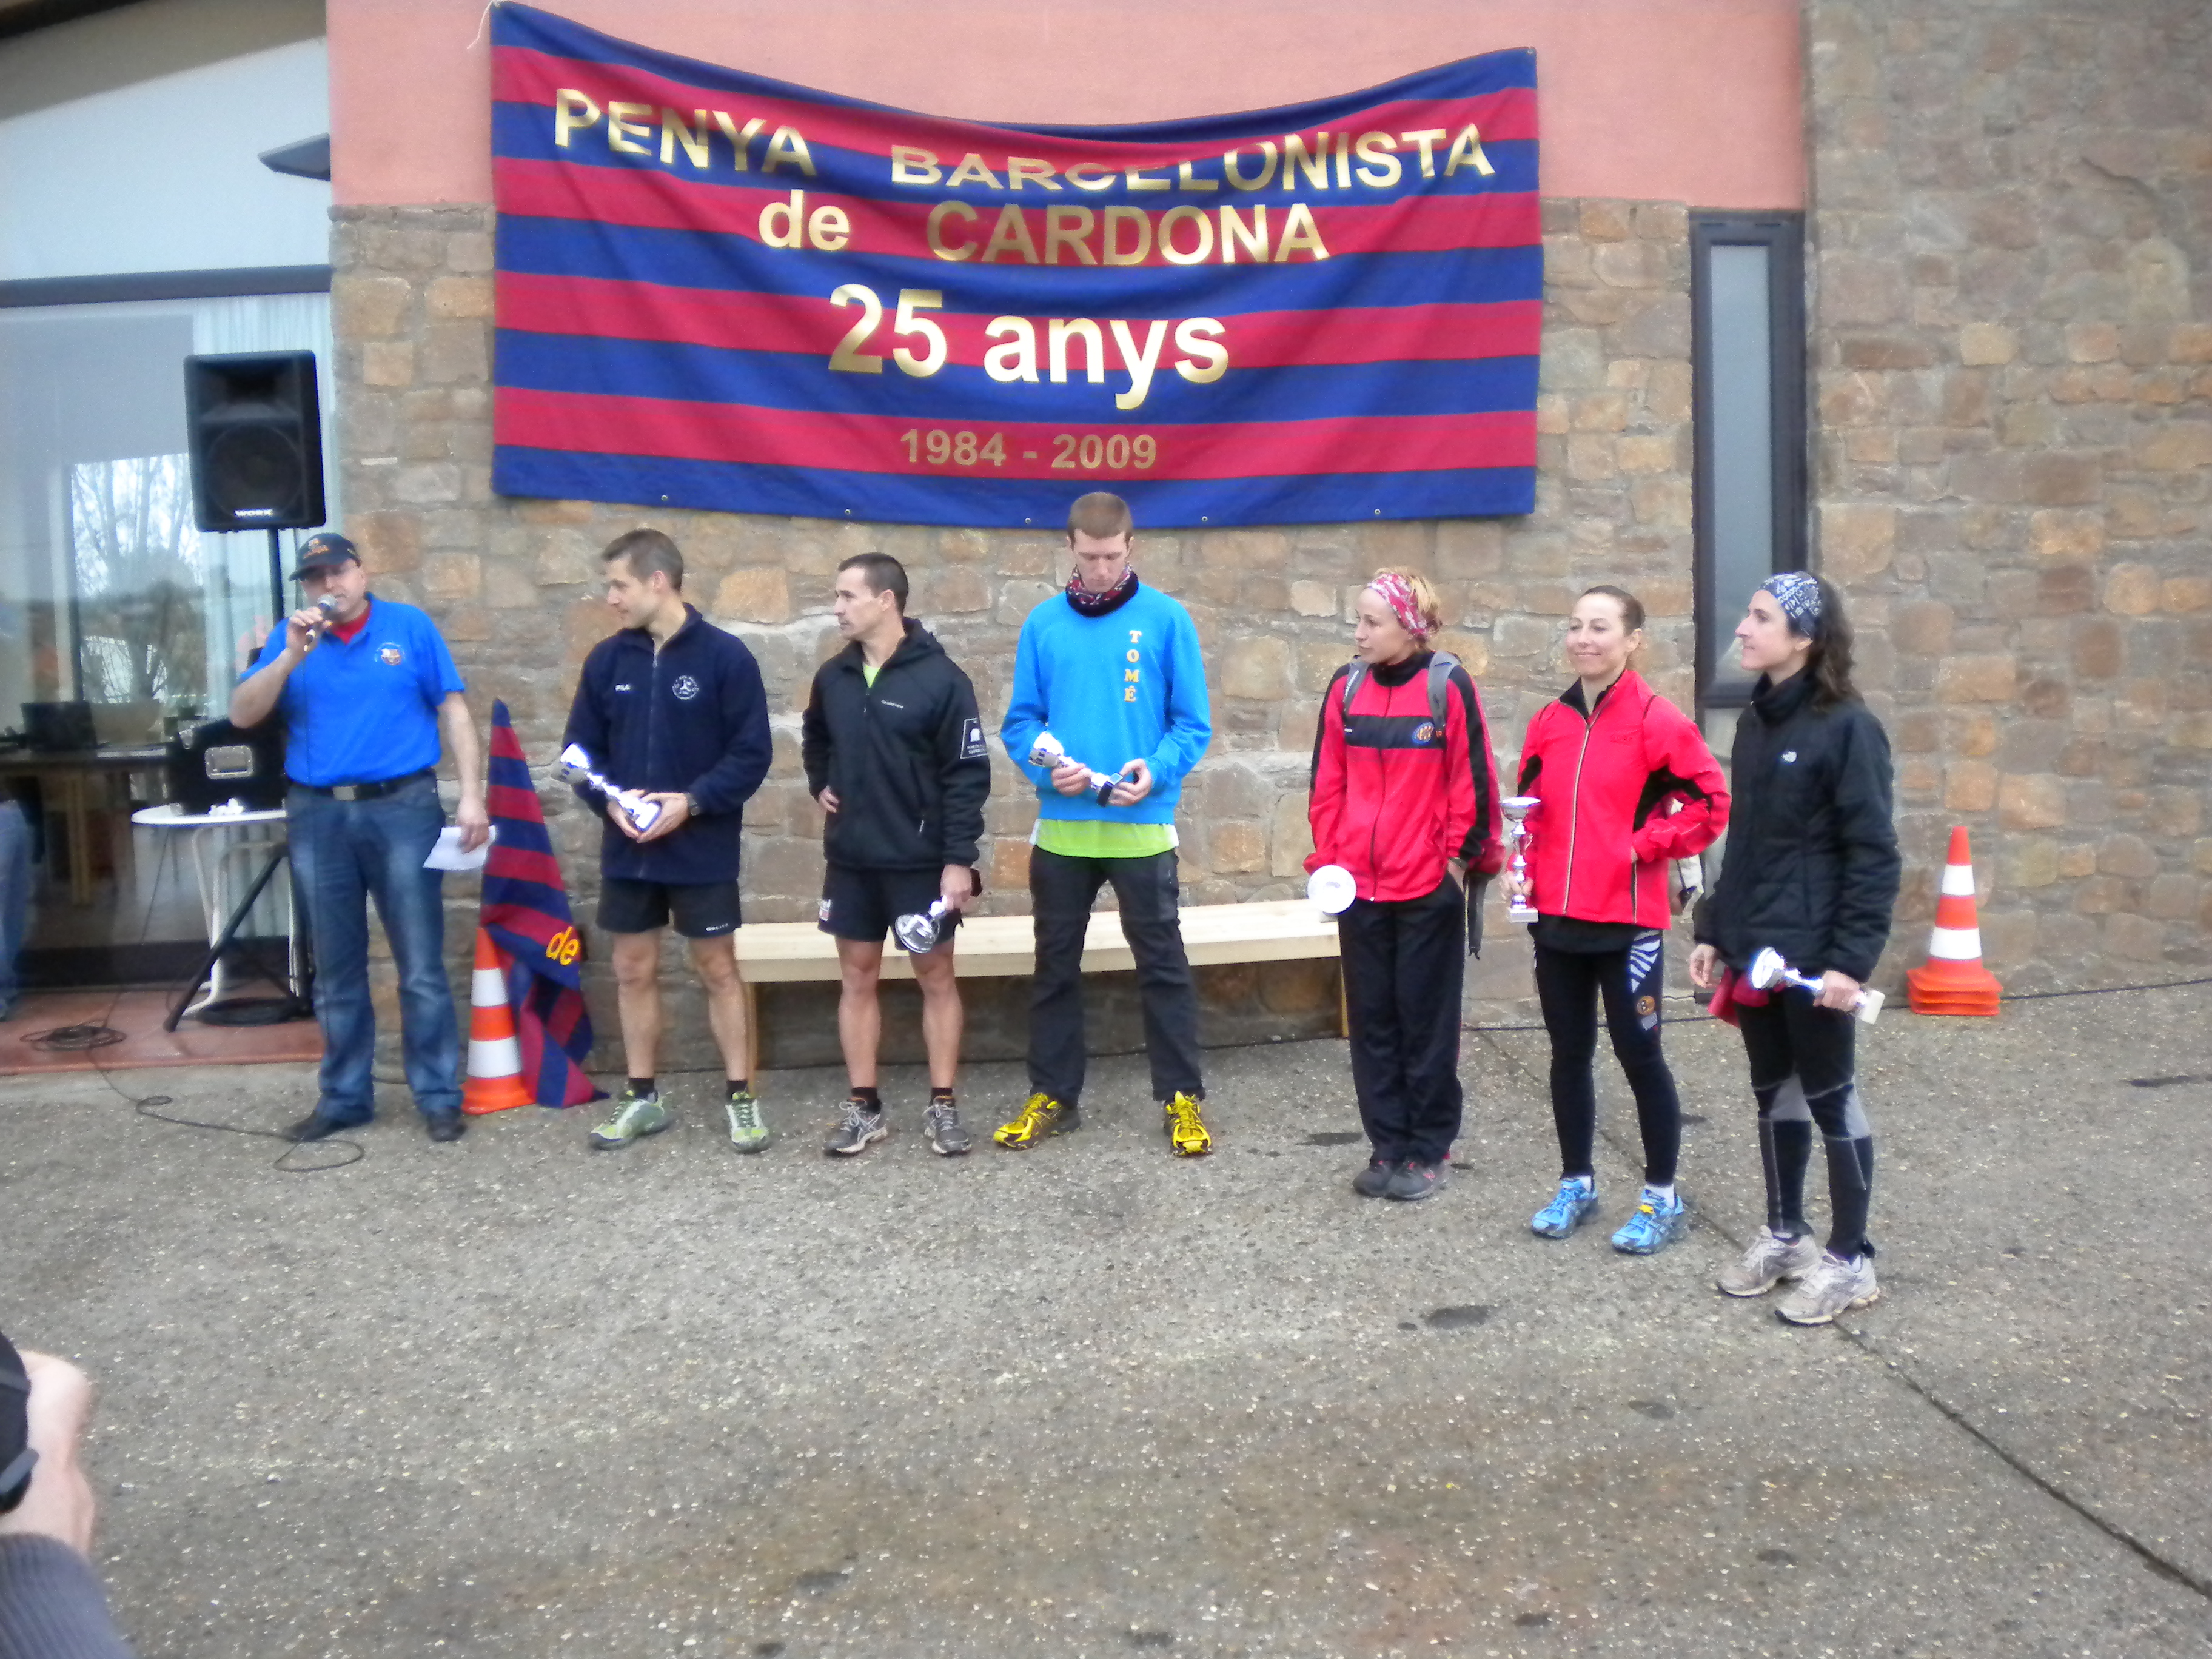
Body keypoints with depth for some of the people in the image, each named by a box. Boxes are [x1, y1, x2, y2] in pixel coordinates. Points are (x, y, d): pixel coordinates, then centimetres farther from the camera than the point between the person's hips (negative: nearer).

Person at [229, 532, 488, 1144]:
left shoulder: (409, 627, 3)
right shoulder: (291, 638, 9)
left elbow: (452, 711, 2)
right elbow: (242, 715, 0)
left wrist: (472, 795, -6)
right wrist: (292, 656, -13)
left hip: (402, 810, -3)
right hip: (318, 817, 3)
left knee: (422, 967, -2)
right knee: (337, 972, 11)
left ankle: (439, 1096, 7)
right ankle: (344, 1097, 22)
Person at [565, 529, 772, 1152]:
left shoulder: (725, 655, -9)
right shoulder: (607, 659, 4)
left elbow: (752, 753, -10)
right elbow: (581, 749, 8)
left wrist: (692, 802, -20)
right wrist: (608, 800, -11)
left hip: (704, 849, -4)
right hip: (626, 848, 4)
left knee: (718, 969, 4)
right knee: (633, 971, 11)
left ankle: (740, 1096, 15)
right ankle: (642, 1097, 24)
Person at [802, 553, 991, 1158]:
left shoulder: (941, 678, -13)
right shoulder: (833, 676, 4)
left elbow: (968, 774, -13)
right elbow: (813, 739, 26)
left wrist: (959, 859, -16)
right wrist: (820, 784, 8)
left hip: (922, 861, -5)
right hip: (851, 859, 5)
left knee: (936, 976, 5)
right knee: (857, 976, 9)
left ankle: (943, 1105, 16)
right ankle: (863, 1106, 18)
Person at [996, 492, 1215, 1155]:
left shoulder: (1167, 620, -3)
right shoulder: (1043, 624, 3)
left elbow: (1193, 725, -2)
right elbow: (1020, 722, 5)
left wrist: (1156, 770, -20)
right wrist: (1048, 765, -15)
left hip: (1143, 826, -2)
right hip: (1061, 826, 3)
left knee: (1162, 964, 6)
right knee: (1055, 965, 12)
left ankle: (1182, 1096, 18)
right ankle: (1052, 1094, 26)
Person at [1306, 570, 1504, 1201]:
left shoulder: (1448, 687, -8)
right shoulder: (1346, 687, 4)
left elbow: (1471, 781, -6)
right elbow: (1327, 784, 8)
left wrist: (1461, 858, -5)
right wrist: (1327, 859, 3)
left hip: (1430, 887, -4)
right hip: (1359, 886, 4)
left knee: (1427, 1020, 7)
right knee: (1372, 1020, 10)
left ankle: (1429, 1150, 19)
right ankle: (1388, 1145, 22)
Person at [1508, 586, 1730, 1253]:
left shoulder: (1656, 720, -9)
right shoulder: (1548, 723, 7)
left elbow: (1709, 803, -8)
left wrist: (1645, 845, -12)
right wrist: (1523, 865, 3)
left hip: (1628, 921, -5)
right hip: (1557, 919, 5)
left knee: (1639, 1054, 2)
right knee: (1569, 1053, 14)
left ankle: (1663, 1198, 16)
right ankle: (1577, 1184, 29)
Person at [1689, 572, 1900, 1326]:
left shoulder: (1847, 727, -13)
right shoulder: (1755, 722, 10)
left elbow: (1873, 855, -15)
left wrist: (1852, 958, -19)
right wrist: (1713, 931, 13)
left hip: (1814, 955, -7)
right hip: (1754, 951, 7)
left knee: (1830, 1098, 4)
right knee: (1774, 1095, 16)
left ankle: (1851, 1260, 16)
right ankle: (1785, 1235, 30)